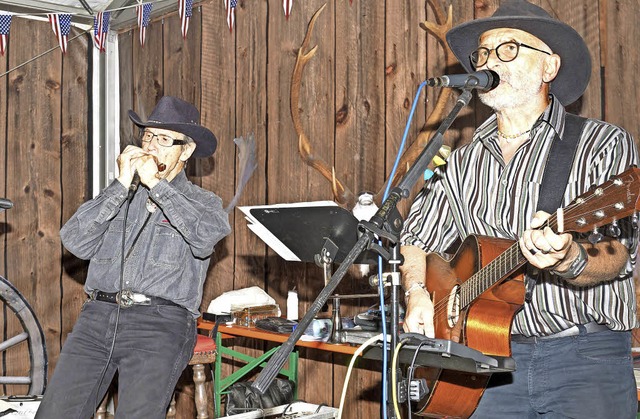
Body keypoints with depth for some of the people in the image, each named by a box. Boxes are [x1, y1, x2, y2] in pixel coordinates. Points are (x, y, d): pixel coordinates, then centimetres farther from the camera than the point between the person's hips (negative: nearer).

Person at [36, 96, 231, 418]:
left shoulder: (202, 202, 15)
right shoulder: (119, 198, 23)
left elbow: (206, 236, -11)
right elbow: (75, 242, 6)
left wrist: (155, 184, -5)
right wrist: (121, 185, 1)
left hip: (161, 322, -3)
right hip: (97, 317, 3)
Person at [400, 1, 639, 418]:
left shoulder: (604, 144, 0)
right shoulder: (462, 163, 14)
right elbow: (416, 239, 22)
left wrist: (569, 260, -32)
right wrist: (418, 296, 4)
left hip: (585, 356, -3)